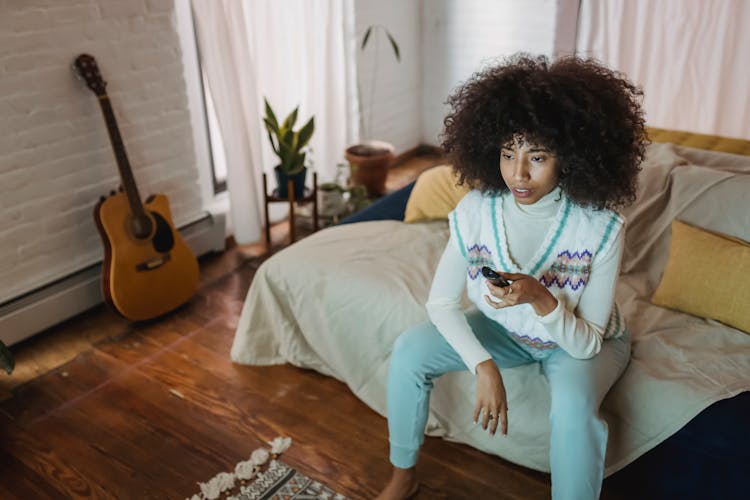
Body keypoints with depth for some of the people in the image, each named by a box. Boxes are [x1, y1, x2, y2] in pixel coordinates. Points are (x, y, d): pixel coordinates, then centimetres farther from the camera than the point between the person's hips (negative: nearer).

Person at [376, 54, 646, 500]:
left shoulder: (601, 227, -29)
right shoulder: (476, 209, -23)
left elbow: (586, 344, -25)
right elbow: (441, 301, -16)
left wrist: (541, 300, -44)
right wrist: (484, 366, -29)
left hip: (583, 340, -2)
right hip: (505, 329, 3)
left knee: (573, 405, -35)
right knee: (409, 352, -16)